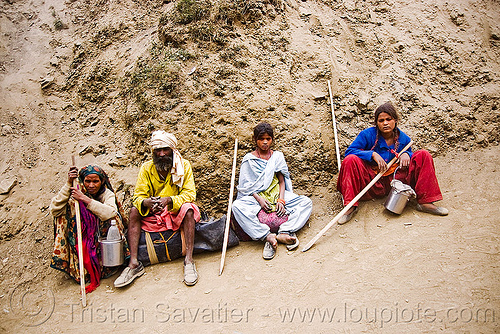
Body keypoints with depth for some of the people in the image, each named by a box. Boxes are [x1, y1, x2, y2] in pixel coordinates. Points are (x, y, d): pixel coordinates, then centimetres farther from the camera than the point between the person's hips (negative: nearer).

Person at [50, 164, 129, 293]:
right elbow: (54, 209, -16)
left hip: (103, 237, -2)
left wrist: (85, 199, -29)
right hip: (83, 238, 2)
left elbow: (111, 213, -29)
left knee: (110, 219, -30)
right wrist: (68, 185, -20)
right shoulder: (77, 193, -3)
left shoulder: (107, 194, -6)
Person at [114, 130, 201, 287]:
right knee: (134, 211, -22)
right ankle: (134, 264, -25)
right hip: (153, 215, 3)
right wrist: (145, 202, -32)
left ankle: (189, 260, -33)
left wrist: (169, 200, -33)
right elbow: (138, 196, -6)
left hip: (177, 212, -2)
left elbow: (189, 194, -14)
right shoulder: (147, 168, -2)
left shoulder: (183, 165, -7)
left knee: (188, 209, -33)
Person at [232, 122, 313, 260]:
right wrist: (259, 199, -19)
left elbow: (281, 181, 5)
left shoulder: (277, 156, 9)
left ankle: (284, 232, -33)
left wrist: (281, 200, -12)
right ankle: (267, 236, -39)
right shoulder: (249, 159, 2)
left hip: (277, 193, 3)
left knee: (307, 202, -18)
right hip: (256, 196, -2)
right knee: (237, 206, -35)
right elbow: (246, 185, -2)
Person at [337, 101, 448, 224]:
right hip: (372, 182, -3)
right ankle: (351, 206, -29)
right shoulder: (367, 134, -7)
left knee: (423, 155, -8)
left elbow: (408, 153, 19)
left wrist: (406, 154, -8)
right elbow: (349, 151, -12)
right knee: (351, 160, -30)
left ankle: (424, 202, -11)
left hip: (394, 180, 3)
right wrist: (372, 154, -23)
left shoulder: (403, 139, 4)